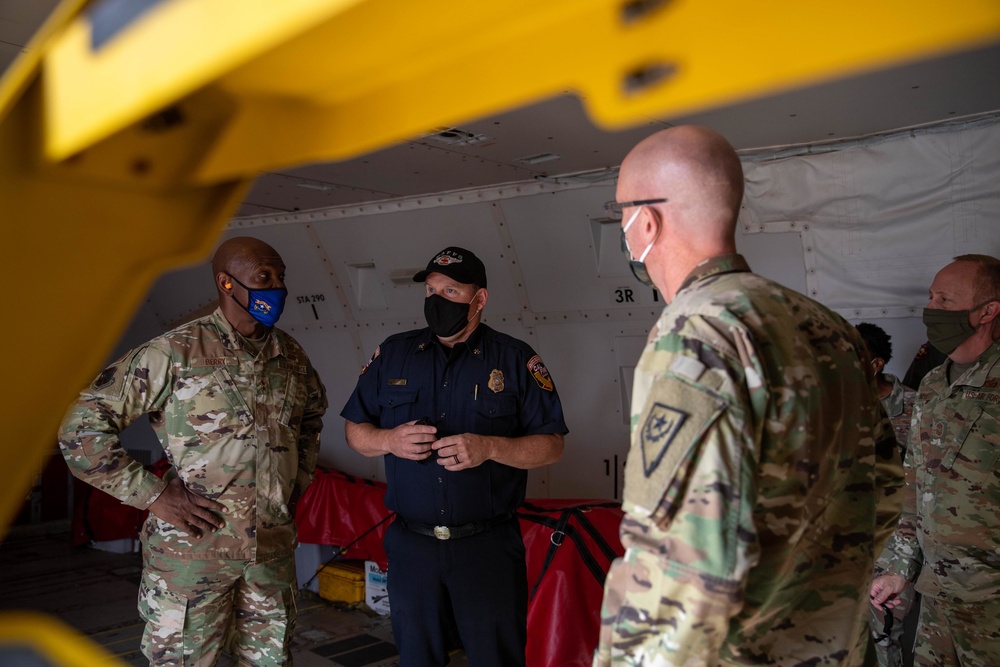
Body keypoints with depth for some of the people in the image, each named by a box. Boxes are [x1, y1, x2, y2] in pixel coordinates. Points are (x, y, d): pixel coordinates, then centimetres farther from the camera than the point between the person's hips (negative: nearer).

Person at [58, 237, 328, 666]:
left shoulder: (291, 356, 5)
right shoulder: (175, 353, -11)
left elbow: (312, 414, 26)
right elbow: (81, 429, -10)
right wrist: (152, 495, -13)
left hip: (273, 550, 5)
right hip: (193, 549, -4)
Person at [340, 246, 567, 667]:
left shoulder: (515, 360, -2)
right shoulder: (393, 354, 6)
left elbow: (551, 446, -4)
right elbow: (355, 431, 10)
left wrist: (490, 448, -20)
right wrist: (389, 440, -12)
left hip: (489, 547, -2)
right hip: (411, 543, 3)